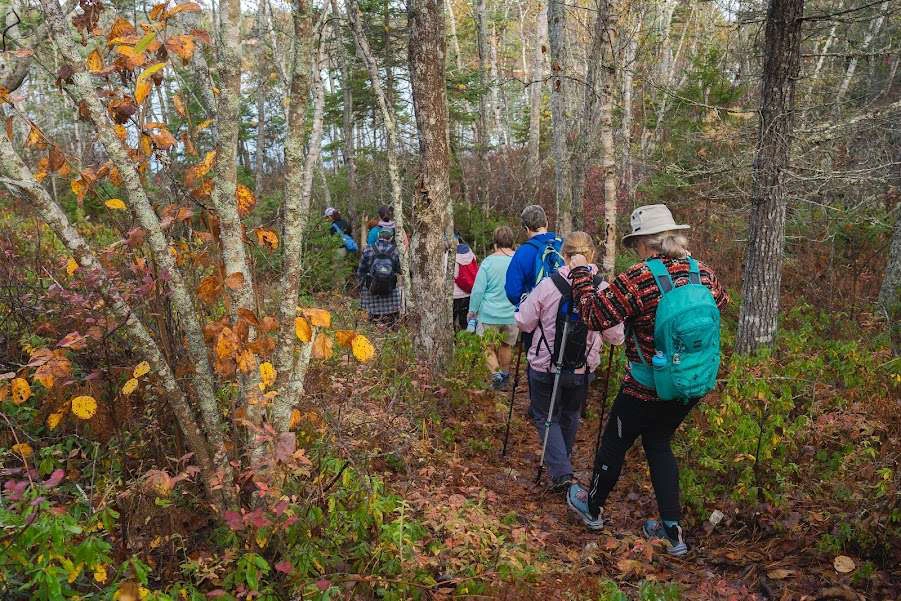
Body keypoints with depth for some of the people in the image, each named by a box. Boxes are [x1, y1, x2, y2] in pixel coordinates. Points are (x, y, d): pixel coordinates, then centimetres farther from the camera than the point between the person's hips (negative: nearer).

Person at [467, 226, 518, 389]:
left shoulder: (488, 262, -12)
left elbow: (478, 290, -10)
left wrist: (472, 311, 2)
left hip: (490, 314, -3)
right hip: (513, 315, 3)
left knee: (487, 346, 8)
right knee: (506, 345, 21)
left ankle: (495, 373, -12)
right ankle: (505, 374, 34)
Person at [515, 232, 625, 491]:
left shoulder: (548, 286, -17)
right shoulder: (603, 290, -11)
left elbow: (523, 323, -7)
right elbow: (616, 337, -5)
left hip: (544, 367, -2)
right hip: (582, 370, 3)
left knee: (546, 417, 13)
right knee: (570, 416, 24)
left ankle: (560, 472, -1)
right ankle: (562, 461, 43)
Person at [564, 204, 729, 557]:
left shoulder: (637, 279, -22)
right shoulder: (702, 273, -3)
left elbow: (594, 315, -19)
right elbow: (721, 304, 18)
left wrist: (579, 273, -5)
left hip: (647, 388, -6)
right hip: (693, 384, 6)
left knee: (614, 445, 16)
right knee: (658, 444, 23)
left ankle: (592, 508, 40)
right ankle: (672, 531, 24)